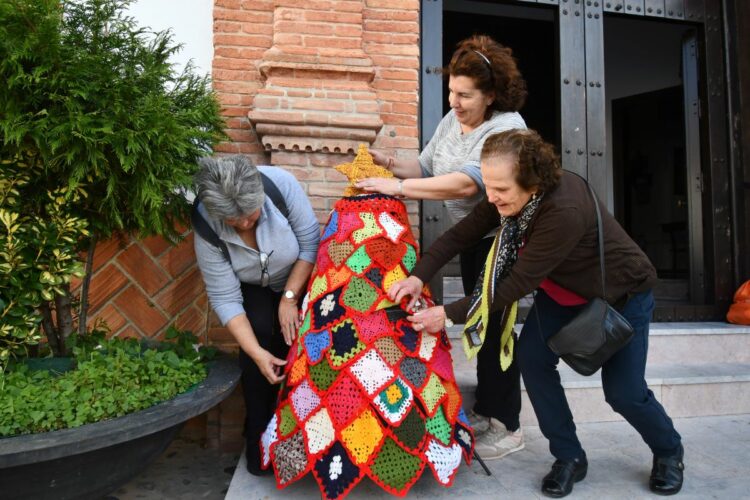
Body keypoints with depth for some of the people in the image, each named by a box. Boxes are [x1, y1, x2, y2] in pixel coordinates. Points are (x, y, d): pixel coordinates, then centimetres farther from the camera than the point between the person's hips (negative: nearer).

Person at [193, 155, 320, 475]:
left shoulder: (281, 183, -33)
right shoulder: (208, 227, -30)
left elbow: (311, 243, -23)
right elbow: (225, 299, -26)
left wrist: (290, 297, -23)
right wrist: (257, 354, -32)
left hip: (296, 278, 1)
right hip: (251, 288, 0)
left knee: (291, 334, -19)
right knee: (258, 329, -25)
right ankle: (258, 434, -7)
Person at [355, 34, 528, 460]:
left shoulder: (507, 126, -21)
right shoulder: (452, 120, 4)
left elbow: (467, 184, -33)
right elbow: (427, 168, 9)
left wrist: (396, 187, -32)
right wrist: (388, 163, -8)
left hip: (501, 240, -8)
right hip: (471, 237, 8)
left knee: (496, 328, -3)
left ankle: (509, 428, 14)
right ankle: (486, 411, 31)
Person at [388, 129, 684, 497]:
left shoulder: (565, 211, -41)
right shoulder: (509, 195, -19)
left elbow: (517, 284, -37)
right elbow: (462, 233, -15)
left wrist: (449, 314, -33)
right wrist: (419, 276, -28)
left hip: (622, 294, -6)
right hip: (562, 290, 6)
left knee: (623, 391, -2)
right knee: (532, 359, -10)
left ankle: (669, 453, 32)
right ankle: (570, 457, 10)